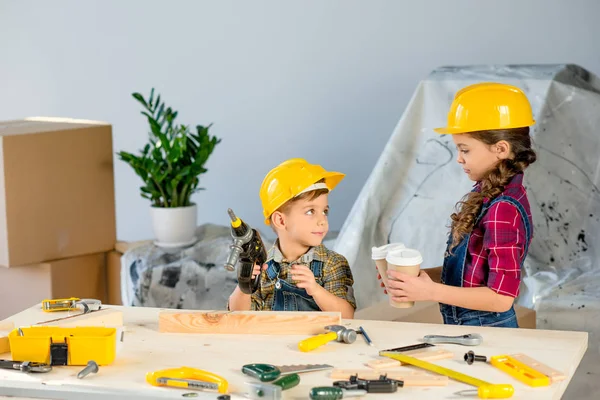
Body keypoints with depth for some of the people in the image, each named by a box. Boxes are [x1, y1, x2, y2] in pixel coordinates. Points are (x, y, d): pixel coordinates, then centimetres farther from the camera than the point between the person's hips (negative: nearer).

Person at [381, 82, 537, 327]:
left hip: (486, 332, -8)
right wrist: (420, 277, 2)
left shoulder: (503, 209, -19)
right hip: (464, 326, 8)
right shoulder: (488, 195, 7)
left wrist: (431, 291, -19)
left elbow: (501, 297, -20)